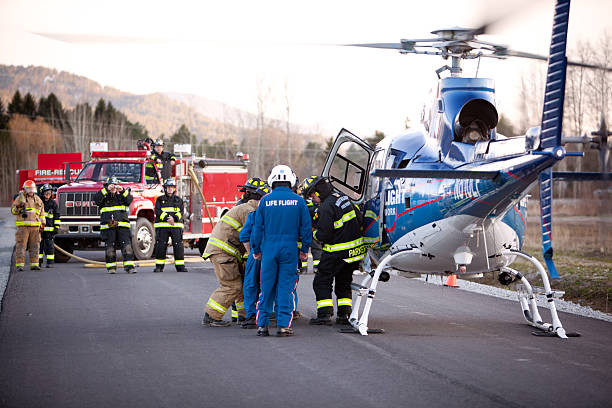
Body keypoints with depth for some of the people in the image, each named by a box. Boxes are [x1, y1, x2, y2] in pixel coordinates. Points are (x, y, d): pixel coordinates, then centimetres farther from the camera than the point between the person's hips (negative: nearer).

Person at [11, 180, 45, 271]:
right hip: (23, 226, -4)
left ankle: (34, 264, 8)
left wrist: (42, 223, 13)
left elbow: (42, 212, 22)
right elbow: (13, 210, 4)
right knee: (21, 245, -6)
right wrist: (18, 208, -16)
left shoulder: (38, 199, 15)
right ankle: (19, 265, -6)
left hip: (35, 226, 4)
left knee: (35, 246, 3)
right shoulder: (20, 198, 4)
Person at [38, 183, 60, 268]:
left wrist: (56, 227, -2)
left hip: (49, 228, -1)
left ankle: (50, 262, 2)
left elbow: (57, 216, 6)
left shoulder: (53, 203, 4)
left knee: (49, 245, -3)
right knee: (39, 245, 3)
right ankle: (38, 262, 10)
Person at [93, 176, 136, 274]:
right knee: (110, 247, 0)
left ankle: (129, 266, -12)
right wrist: (106, 189, -15)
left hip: (122, 225, 1)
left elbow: (129, 199, 0)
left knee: (126, 245, -9)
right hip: (108, 226, -1)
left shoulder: (121, 196, 18)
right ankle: (111, 266, 8)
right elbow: (96, 199, -8)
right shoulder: (104, 197, 12)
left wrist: (122, 191, -15)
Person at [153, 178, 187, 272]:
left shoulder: (179, 200, 15)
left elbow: (181, 212, 5)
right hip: (162, 226, -1)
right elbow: (158, 211, -3)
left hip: (176, 226, 1)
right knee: (161, 246, -4)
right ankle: (159, 266, 2)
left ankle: (180, 266, -1)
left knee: (178, 245, -5)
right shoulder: (160, 200, 10)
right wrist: (167, 218, -17)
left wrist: (174, 218, -15)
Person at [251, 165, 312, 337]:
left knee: (267, 288, 7)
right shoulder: (298, 201, -1)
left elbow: (258, 227, 4)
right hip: (290, 249, -1)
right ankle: (283, 325, 0)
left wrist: (256, 250, 13)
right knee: (286, 287, 3)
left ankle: (262, 324, 8)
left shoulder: (265, 201, -1)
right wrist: (305, 249, 12)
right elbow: (306, 227, 2)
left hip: (269, 249, 1)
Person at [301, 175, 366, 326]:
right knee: (344, 282, 18)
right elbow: (359, 219, 15)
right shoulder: (343, 197, 8)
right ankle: (345, 314, 14)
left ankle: (324, 314, -4)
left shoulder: (326, 207, -19)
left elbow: (323, 235, -20)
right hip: (355, 250, 8)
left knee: (322, 281, 2)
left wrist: (313, 233, 0)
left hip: (338, 253, -8)